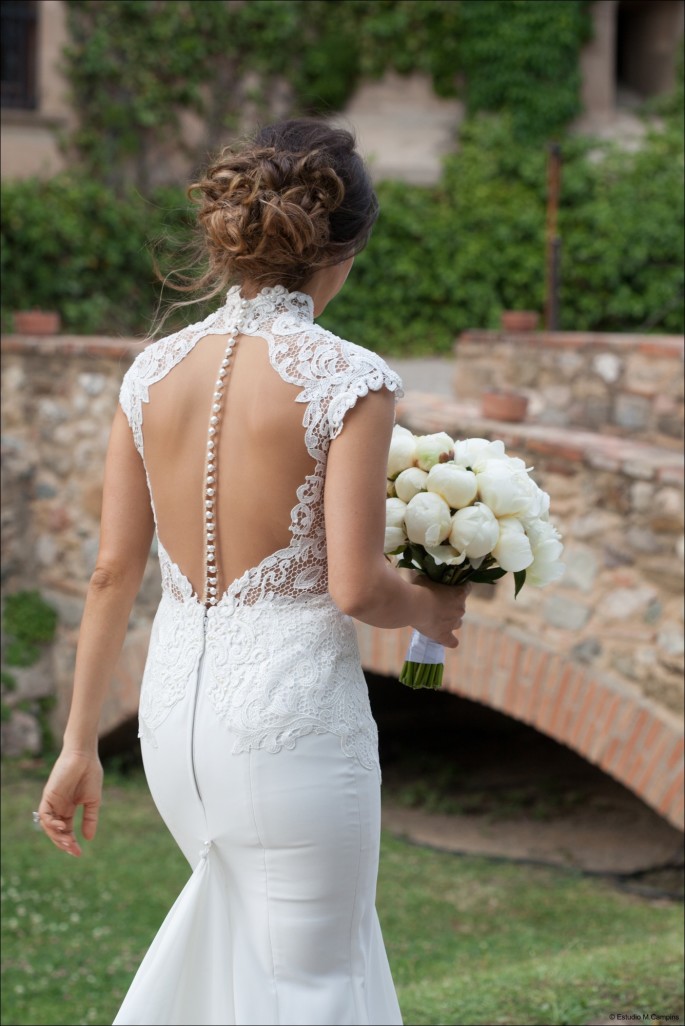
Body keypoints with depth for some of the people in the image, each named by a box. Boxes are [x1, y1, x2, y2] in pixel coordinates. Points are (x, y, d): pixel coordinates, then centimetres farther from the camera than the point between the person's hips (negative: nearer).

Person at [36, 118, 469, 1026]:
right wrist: (430, 609, 5)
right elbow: (355, 586, -17)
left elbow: (113, 571, 3)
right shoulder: (348, 380, -13)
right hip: (292, 716, -5)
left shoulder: (156, 371, 1)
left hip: (174, 706, 6)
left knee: (237, 889, 34)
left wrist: (80, 744, 9)